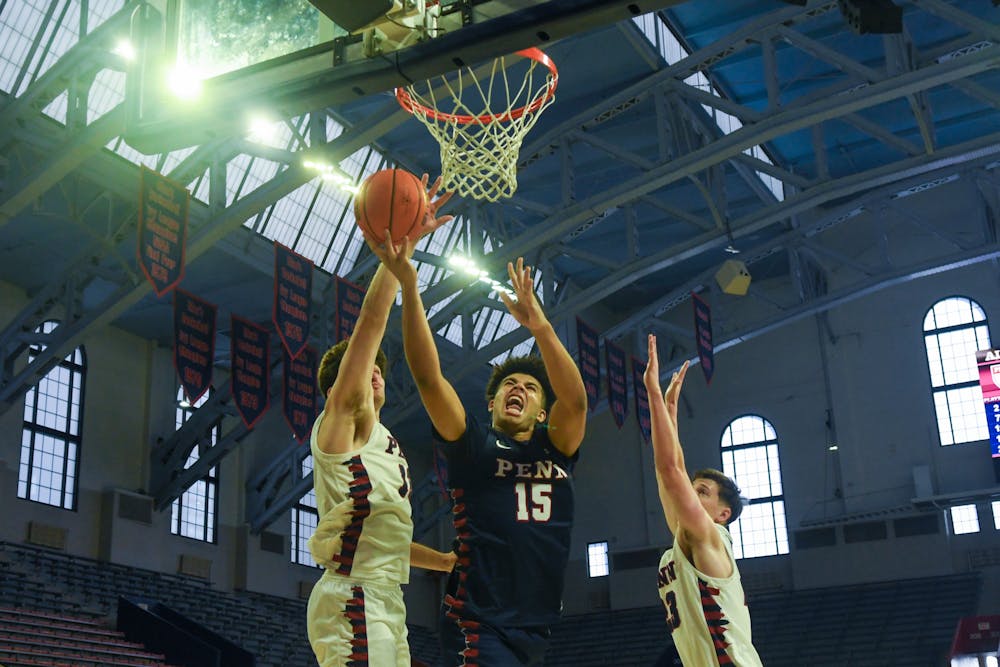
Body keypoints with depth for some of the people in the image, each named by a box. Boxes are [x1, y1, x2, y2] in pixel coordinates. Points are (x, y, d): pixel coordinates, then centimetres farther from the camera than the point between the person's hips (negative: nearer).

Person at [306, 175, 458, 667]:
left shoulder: (381, 443, 25)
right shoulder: (342, 422, 1)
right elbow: (371, 322, -11)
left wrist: (457, 562, 27)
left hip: (384, 603, 9)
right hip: (354, 601, -9)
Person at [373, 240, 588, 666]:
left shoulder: (554, 449, 10)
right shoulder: (472, 444, 3)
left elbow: (575, 400, -10)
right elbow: (427, 375, -10)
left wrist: (539, 326, -24)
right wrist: (408, 285, -19)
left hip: (535, 631, 5)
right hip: (479, 627, -5)